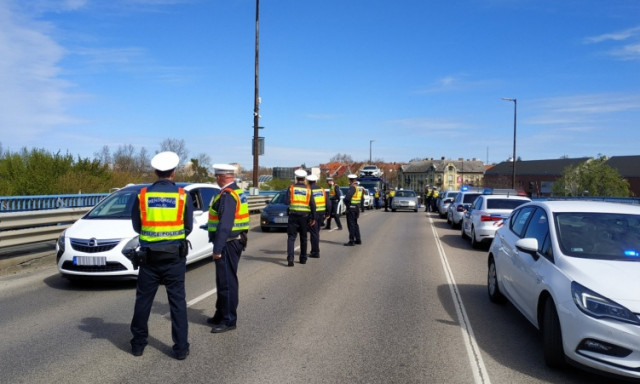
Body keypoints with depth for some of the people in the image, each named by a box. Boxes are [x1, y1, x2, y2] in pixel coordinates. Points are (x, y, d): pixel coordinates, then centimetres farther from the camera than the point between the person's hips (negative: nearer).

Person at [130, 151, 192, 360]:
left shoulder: (142, 195, -5)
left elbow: (136, 226, 5)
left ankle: (138, 343, 26)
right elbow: (188, 227, 0)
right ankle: (181, 347, 10)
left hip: (149, 257, 1)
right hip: (175, 257, -1)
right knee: (177, 302, 7)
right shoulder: (183, 196, -7)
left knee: (143, 301, 15)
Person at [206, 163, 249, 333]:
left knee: (227, 281, -2)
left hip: (228, 243, -10)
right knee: (223, 280, 19)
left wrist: (217, 249, -22)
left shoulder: (227, 195, -18)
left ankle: (229, 320, 6)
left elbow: (225, 225, -24)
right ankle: (221, 315, 31)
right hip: (234, 241, 10)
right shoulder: (237, 192, 13)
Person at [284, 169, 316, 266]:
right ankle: (303, 258, 22)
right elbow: (313, 204, -1)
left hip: (293, 215, -1)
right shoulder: (308, 189, 2)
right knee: (303, 238, 14)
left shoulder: (291, 188, -1)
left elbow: (286, 202, -7)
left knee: (291, 237, 0)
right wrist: (313, 218, 5)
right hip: (304, 216, 1)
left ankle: (290, 258, -16)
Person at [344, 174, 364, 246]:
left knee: (351, 225, -4)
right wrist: (362, 207, 29)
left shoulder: (352, 188, -17)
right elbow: (362, 199, 20)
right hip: (357, 208, 9)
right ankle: (358, 239, 23)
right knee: (355, 224, 19)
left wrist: (346, 203, -5)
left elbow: (347, 198, -26)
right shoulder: (360, 188, 12)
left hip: (351, 208, -9)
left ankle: (351, 241, -2)